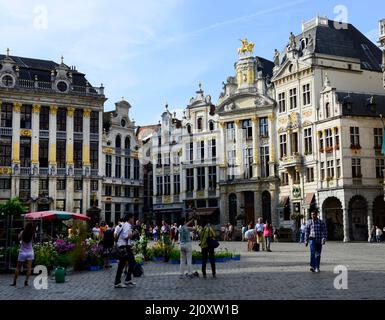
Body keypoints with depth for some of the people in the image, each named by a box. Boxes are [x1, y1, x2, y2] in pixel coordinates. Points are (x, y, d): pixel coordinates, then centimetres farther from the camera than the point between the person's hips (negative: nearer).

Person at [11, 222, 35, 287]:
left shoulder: (22, 233, -9)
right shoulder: (32, 234, -9)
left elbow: (19, 238, 8)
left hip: (22, 253, 0)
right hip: (30, 252, 0)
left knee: (18, 268, 10)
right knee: (29, 268, 0)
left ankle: (14, 282, 15)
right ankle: (26, 282, -8)